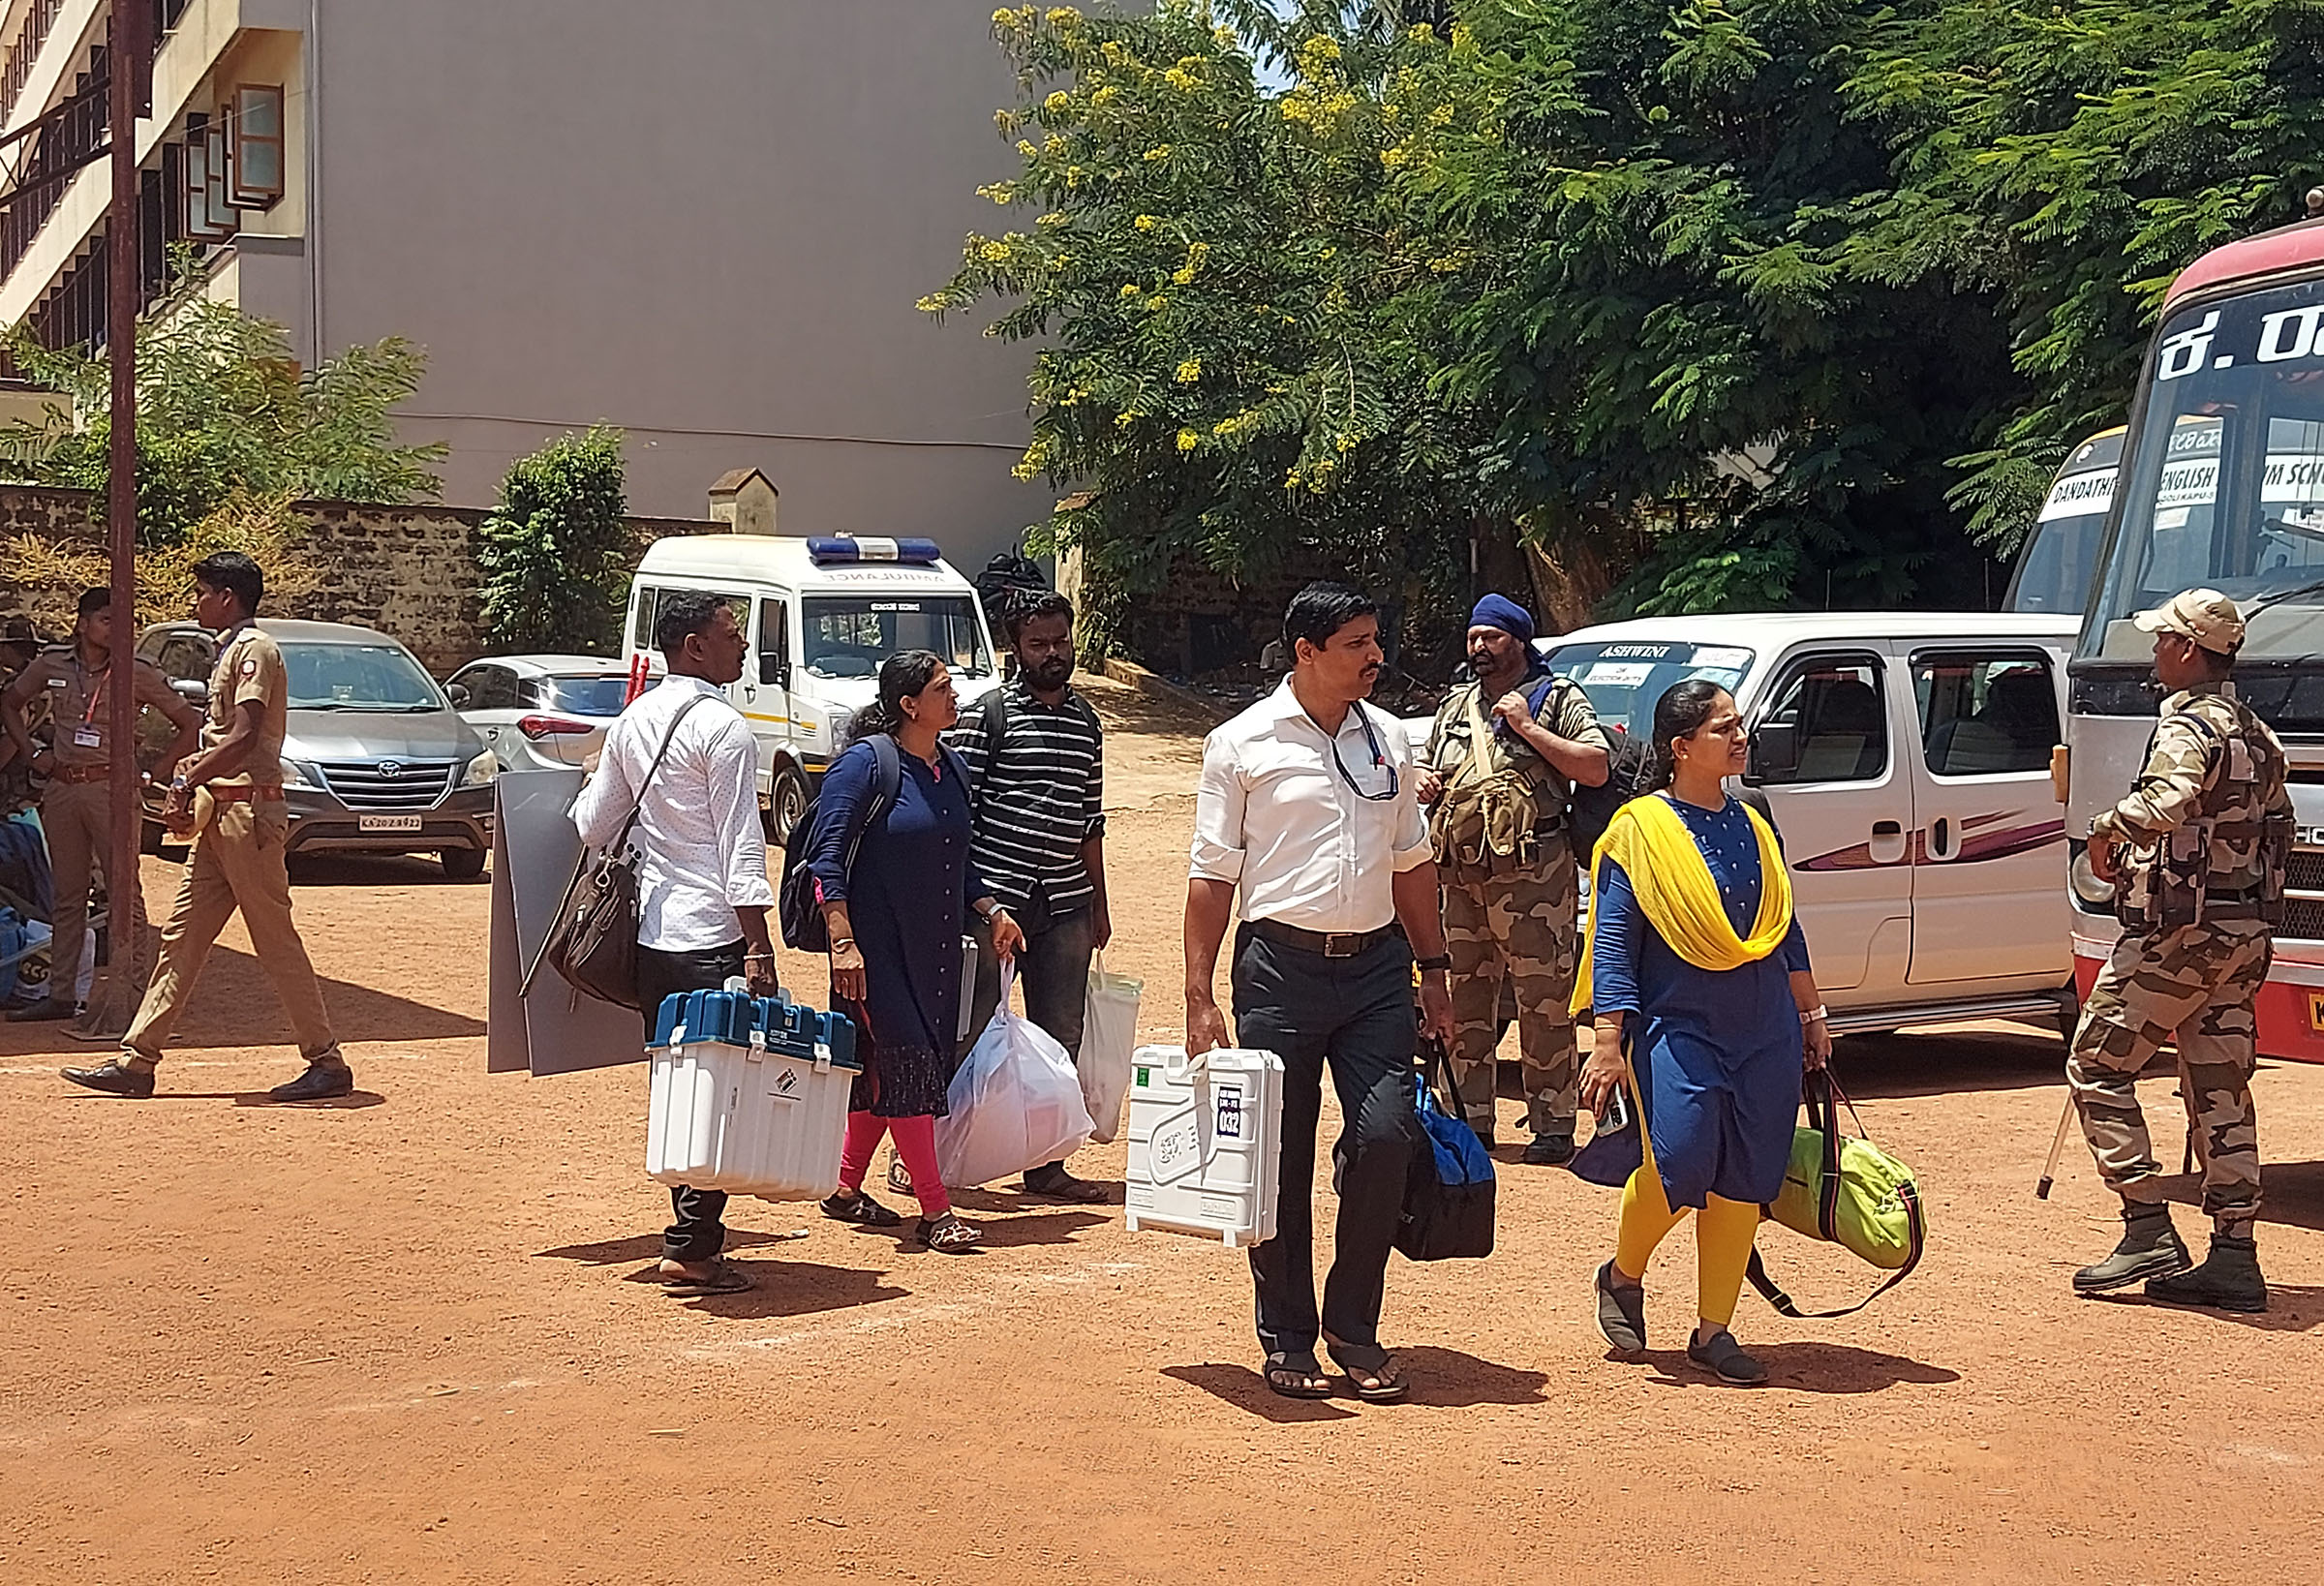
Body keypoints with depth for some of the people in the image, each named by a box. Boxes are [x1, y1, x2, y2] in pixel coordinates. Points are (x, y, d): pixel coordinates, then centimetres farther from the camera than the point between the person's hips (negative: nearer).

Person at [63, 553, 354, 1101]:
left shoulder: (254, 650, -11)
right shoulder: (231, 653, 20)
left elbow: (244, 738, -22)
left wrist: (186, 782, -20)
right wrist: (191, 778, 6)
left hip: (248, 811, -10)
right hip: (221, 815, 10)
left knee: (276, 942, -6)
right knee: (182, 935, 8)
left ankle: (327, 1063, 0)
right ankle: (136, 1061, 11)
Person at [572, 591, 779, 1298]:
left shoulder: (632, 722, 11)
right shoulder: (724, 729, -12)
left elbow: (592, 823, 20)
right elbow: (740, 850, -16)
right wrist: (758, 949, -16)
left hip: (651, 935, 8)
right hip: (712, 940, -8)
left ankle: (692, 1226, 23)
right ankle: (691, 1251, -4)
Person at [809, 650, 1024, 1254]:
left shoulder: (951, 768, 11)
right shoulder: (866, 762, -11)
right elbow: (827, 855, -15)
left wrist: (991, 910, 9)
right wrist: (842, 942, -20)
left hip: (934, 949, 8)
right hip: (877, 947, -7)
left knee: (887, 1072, 12)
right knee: (905, 1064, -8)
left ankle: (845, 1189, 25)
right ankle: (935, 1211, -5)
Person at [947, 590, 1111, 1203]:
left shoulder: (1085, 719, 14)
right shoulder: (987, 713, -4)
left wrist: (1098, 904, 18)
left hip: (1066, 903, 6)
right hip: (995, 898, -6)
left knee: (1061, 1037, 8)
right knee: (969, 1029, -2)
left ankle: (1045, 1164, 17)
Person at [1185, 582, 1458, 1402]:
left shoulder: (1387, 738, 12)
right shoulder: (1242, 743, -2)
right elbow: (1212, 874, -2)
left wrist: (1433, 971, 16)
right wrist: (1200, 998, -6)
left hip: (1378, 966, 3)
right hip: (1282, 966, -3)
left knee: (1385, 1135, -7)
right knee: (1281, 1158, 2)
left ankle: (1353, 1326, 11)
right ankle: (1286, 1339, 16)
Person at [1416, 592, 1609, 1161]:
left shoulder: (1558, 698, 2)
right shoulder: (1457, 705, 21)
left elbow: (1597, 769, -10)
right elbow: (1427, 768, 32)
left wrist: (1528, 727, -12)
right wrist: (1424, 784, 8)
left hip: (1533, 877, -6)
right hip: (1461, 876, 6)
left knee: (1544, 1005, -6)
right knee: (1466, 1004, 9)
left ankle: (1553, 1126, -2)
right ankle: (1472, 1120, 17)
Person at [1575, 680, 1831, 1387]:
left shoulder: (1753, 826, 11)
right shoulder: (1640, 829, -5)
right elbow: (1612, 944, -7)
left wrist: (1810, 1014, 21)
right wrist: (1608, 1042, -13)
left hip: (1764, 1033, 5)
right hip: (1677, 1027, -5)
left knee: (1745, 1181, 2)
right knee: (1679, 1161, -17)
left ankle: (1713, 1330, 14)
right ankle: (1623, 1278, 12)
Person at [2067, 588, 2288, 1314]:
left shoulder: (2188, 726, -13)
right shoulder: (2257, 735, 17)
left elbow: (2169, 800, -33)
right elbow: (2279, 826, 25)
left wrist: (2108, 827, -17)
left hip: (2179, 931, -9)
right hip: (2246, 934, 9)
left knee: (2096, 1063, -1)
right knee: (2221, 1089, 9)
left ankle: (2148, 1230, -5)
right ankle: (2234, 1257, 8)